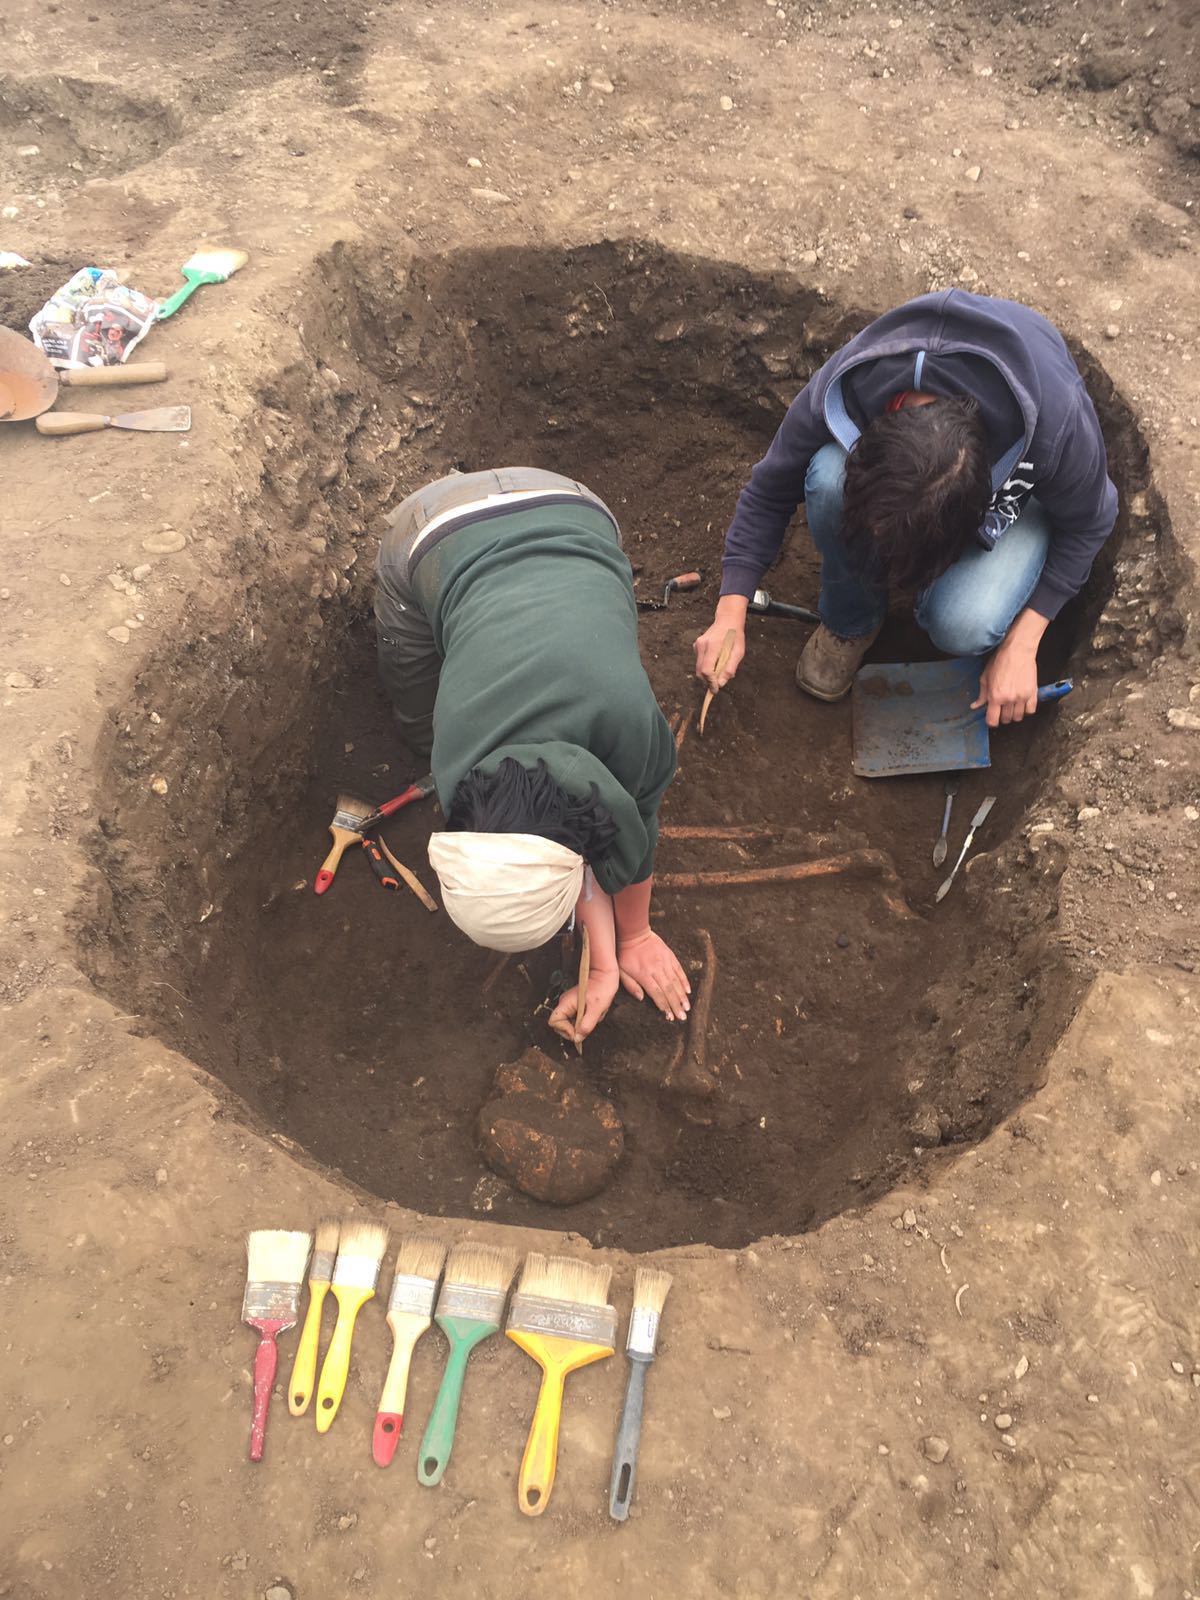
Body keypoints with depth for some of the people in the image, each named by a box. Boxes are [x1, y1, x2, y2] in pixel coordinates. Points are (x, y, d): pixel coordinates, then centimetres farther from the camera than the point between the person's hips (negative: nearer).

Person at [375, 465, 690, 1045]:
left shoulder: (638, 731, -36)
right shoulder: (454, 764, -35)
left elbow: (636, 832, -14)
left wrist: (634, 936, 2)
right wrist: (604, 962, -8)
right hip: (435, 538, 0)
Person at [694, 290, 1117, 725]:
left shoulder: (1056, 424, -41)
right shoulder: (835, 395, -37)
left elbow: (1087, 524, -20)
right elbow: (769, 492, -20)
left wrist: (1020, 646, -23)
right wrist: (730, 617, -25)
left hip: (1015, 488, -2)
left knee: (962, 626, -33)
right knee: (828, 479, -36)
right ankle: (850, 620, -9)